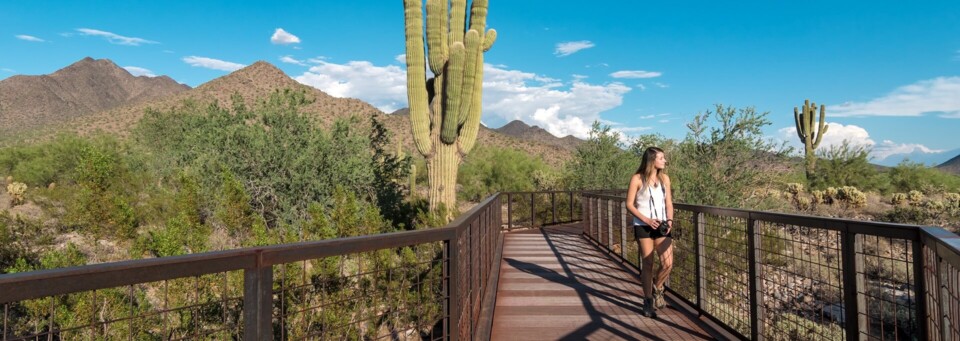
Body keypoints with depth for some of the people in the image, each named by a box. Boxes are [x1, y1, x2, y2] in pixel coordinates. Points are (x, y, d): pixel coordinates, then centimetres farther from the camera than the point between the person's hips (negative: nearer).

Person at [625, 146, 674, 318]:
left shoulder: (664, 178, 9)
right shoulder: (637, 179, -5)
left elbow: (669, 202, 11)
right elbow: (629, 204, -6)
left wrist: (669, 220, -5)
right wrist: (647, 220, -15)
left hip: (661, 226, 4)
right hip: (643, 226, -4)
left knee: (668, 264, -4)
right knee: (648, 264, 1)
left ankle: (656, 289, 25)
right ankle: (648, 301, 18)